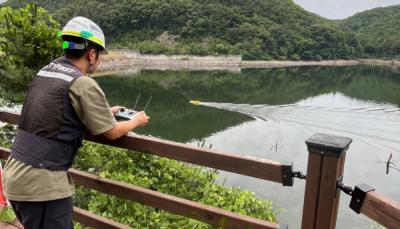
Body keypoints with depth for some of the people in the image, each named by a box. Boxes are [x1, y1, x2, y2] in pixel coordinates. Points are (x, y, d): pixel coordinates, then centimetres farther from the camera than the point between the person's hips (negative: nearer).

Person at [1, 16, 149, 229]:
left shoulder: (46, 71, 7)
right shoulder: (83, 84, -17)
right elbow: (111, 132, -7)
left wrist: (105, 112, 28)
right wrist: (136, 121, 12)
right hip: (41, 184, -8)